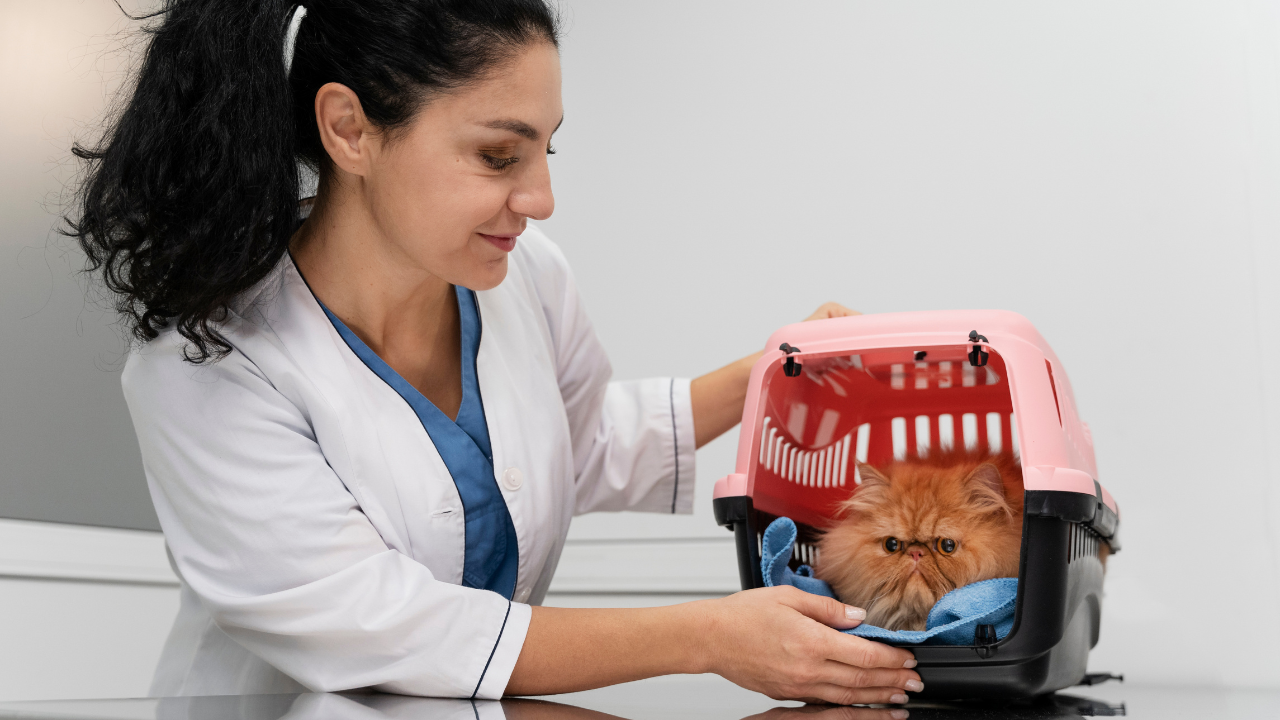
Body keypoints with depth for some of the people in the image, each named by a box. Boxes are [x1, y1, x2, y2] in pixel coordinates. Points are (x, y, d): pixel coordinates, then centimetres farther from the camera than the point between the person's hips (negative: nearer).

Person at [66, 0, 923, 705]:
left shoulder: (526, 272, -5)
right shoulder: (206, 370, -21)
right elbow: (384, 637, -23)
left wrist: (767, 375, 3)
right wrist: (710, 639, -25)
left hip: (492, 704, 5)